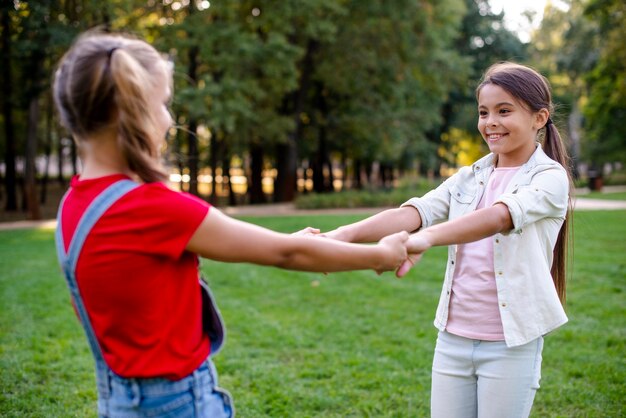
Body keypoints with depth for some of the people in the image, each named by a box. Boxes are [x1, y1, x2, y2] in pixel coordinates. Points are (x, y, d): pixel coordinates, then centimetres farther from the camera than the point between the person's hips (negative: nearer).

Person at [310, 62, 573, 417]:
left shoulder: (550, 177, -6)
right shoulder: (468, 178, 9)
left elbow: (499, 216, -27)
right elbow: (414, 212, -8)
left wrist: (426, 238, -45)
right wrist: (347, 233, -26)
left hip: (511, 345, -4)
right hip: (453, 338, 5)